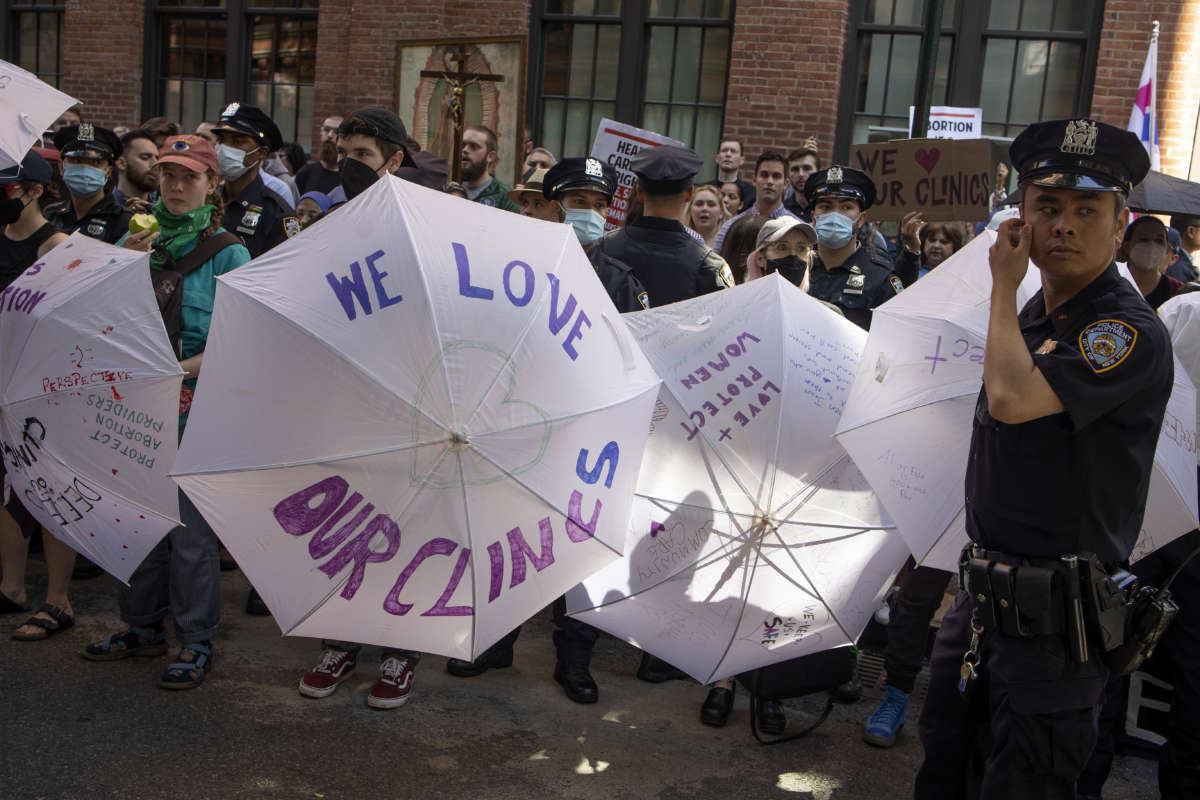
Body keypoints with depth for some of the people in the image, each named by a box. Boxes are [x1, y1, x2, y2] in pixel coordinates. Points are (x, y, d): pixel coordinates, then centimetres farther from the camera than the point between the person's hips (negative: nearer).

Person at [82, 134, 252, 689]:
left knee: (191, 529, -1)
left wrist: (181, 369, -20)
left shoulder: (227, 253, -3)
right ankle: (143, 627, 29)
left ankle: (196, 642, 11)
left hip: (200, 404, -5)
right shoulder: (139, 239, 11)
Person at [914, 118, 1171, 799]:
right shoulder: (1030, 312, 11)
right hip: (985, 594, 8)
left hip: (1056, 617, -8)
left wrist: (1004, 284, -18)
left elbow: (1013, 398, -30)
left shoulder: (1129, 328, -17)